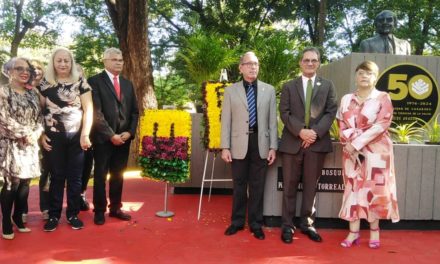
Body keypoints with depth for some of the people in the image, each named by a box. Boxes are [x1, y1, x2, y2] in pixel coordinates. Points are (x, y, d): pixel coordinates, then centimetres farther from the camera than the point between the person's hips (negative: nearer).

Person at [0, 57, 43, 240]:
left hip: (30, 144, 5)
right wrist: (24, 134, -12)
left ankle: (18, 218, 22)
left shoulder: (32, 93, 11)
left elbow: (39, 117, 8)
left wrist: (35, 134, -8)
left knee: (25, 182, 7)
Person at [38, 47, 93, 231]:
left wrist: (85, 134, -10)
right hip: (54, 137, 0)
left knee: (75, 177, 7)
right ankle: (53, 215, 19)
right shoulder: (45, 84, 5)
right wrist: (41, 134, -2)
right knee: (56, 176, 8)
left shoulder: (81, 83, 2)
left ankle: (73, 214, 18)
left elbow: (88, 109, -2)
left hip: (77, 137, 0)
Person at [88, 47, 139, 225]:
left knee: (118, 175, 11)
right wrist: (111, 135, -15)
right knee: (100, 176, 6)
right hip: (103, 138, -4)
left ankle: (115, 208, 22)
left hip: (124, 138, 5)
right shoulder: (95, 81, -4)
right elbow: (96, 112, -12)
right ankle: (99, 211, 17)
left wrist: (129, 132, -3)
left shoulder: (128, 84, 14)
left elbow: (134, 111, 12)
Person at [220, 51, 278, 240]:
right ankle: (237, 221, 25)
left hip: (261, 144, 1)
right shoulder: (231, 91, 4)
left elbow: (272, 120, 4)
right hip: (239, 144, 0)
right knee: (239, 185, 10)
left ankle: (255, 224, 21)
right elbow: (226, 121, 2)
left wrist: (273, 147, -1)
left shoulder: (269, 90, 6)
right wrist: (225, 147, -4)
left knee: (257, 186, 9)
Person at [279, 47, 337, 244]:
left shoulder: (327, 86, 10)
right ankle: (287, 225, 13)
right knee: (290, 186, 4)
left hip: (317, 142, 1)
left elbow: (331, 112, 1)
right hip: (292, 142, 0)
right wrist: (300, 131, -16)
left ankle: (307, 223, 20)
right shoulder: (289, 86, 9)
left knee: (311, 186, 8)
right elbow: (284, 113, -1)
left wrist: (316, 132, -13)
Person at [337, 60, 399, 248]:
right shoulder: (346, 99, 9)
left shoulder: (383, 98, -2)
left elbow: (381, 125, -13)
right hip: (352, 152, 3)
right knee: (353, 189, 2)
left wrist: (357, 143, -18)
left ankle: (374, 230, 18)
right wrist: (350, 143, -12)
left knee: (374, 189, 2)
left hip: (376, 151, -3)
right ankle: (353, 232, 8)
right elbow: (342, 125, 6)